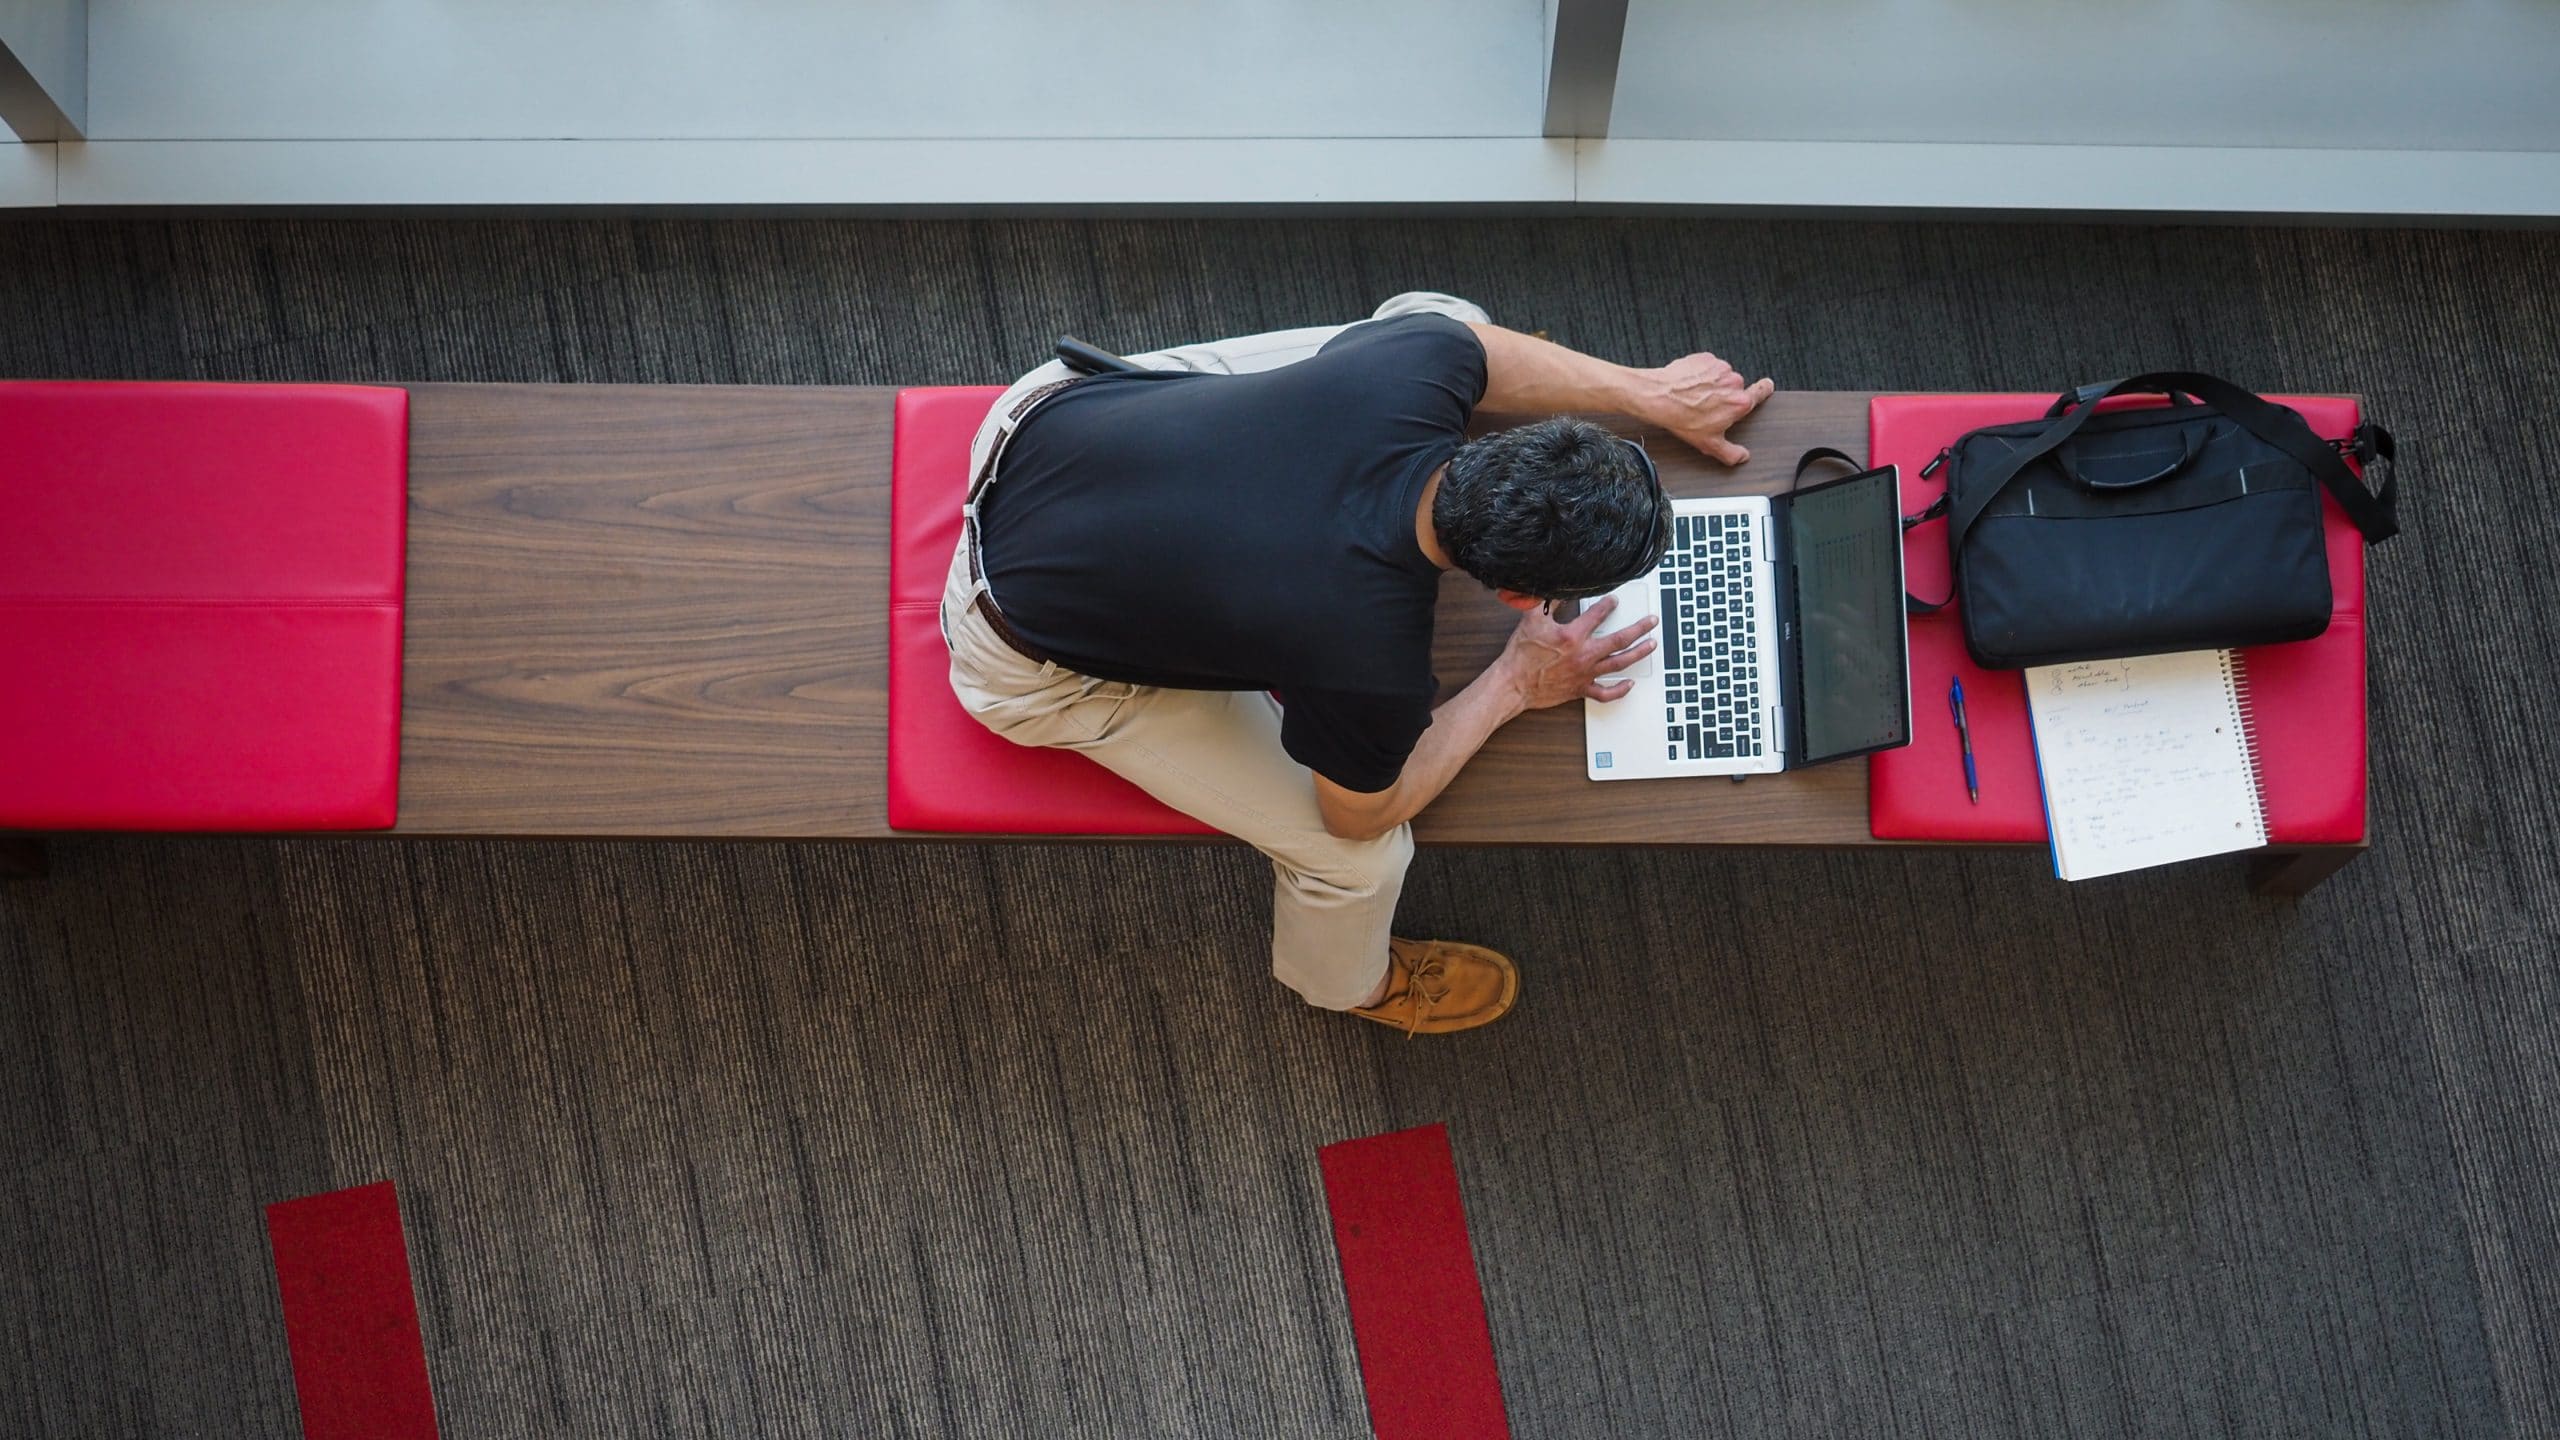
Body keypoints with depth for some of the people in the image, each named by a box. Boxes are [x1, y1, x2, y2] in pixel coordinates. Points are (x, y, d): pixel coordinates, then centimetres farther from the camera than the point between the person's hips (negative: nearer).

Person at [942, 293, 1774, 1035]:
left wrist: (1647, 392, 7)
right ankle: (1346, 981, 37)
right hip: (1025, 656, -6)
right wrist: (1516, 683, -4)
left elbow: (1472, 341, 2)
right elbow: (1361, 814, -12)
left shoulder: (1417, 367, -26)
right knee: (1358, 853, -1)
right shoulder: (1371, 669, -36)